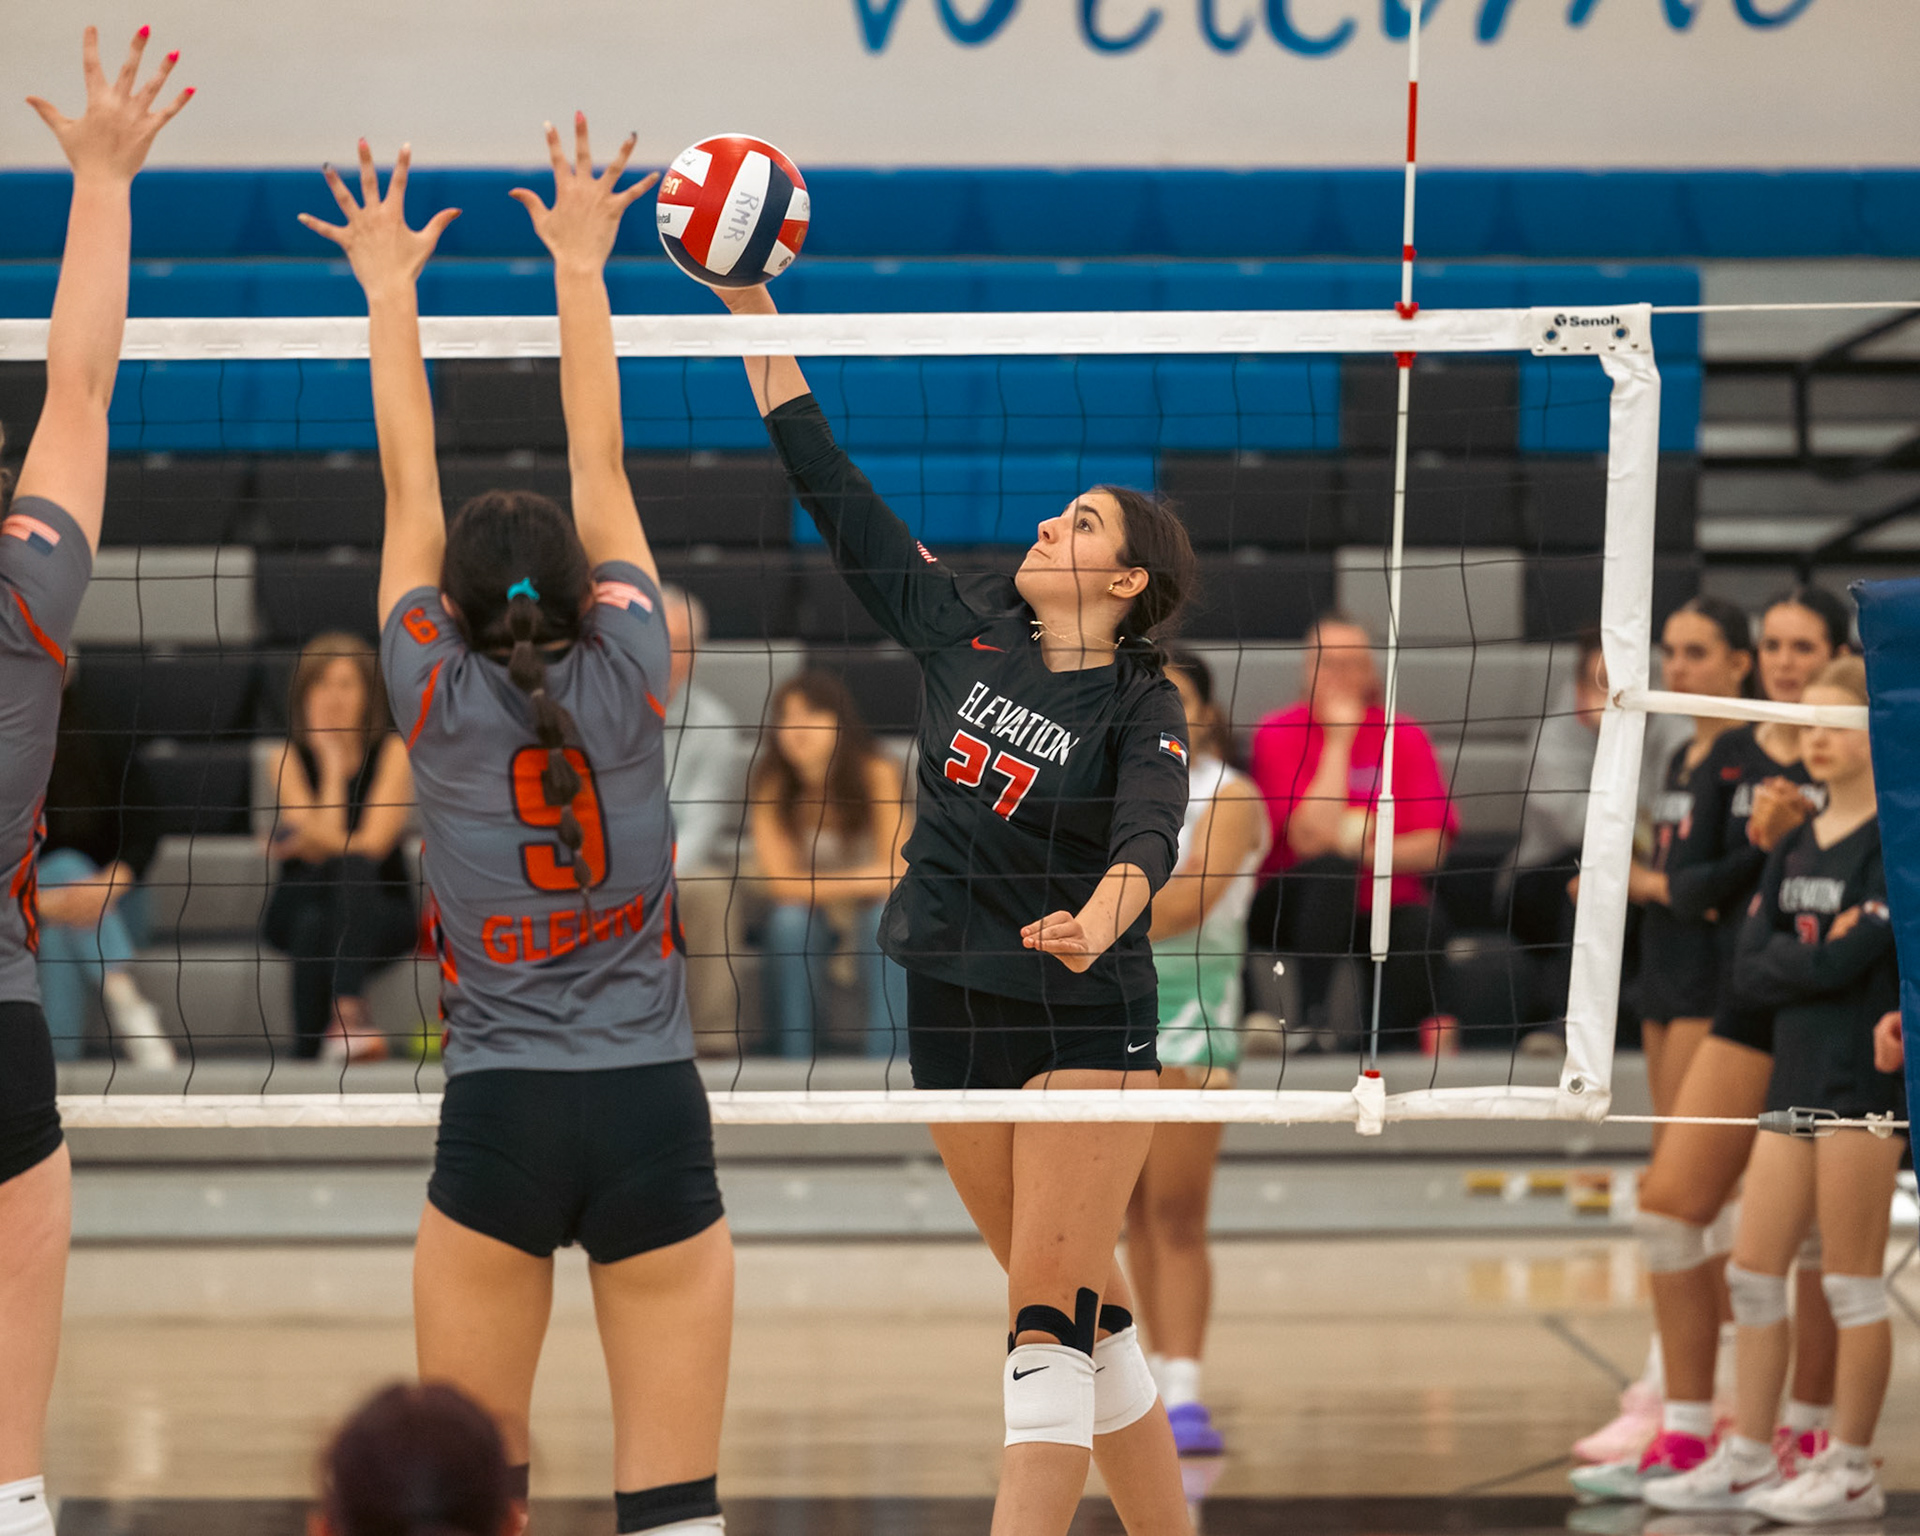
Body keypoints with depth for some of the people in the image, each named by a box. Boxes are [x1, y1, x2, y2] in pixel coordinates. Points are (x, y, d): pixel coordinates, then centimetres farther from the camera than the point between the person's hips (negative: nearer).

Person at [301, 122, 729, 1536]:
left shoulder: (439, 704, 0)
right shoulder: (631, 682, 1)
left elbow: (408, 489, 9)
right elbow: (602, 467, 10)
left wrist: (392, 291, 18)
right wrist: (582, 270, 18)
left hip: (498, 1119, 0)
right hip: (655, 1114, 0)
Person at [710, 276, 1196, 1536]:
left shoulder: (1144, 710, -10)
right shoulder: (964, 628, 3)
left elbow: (1151, 834, -29)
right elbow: (831, 487, 3)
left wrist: (1101, 919, -52)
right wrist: (754, 310, -2)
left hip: (1087, 1023, -5)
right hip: (950, 1015, 5)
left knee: (1051, 1315, -11)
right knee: (1086, 1313, 10)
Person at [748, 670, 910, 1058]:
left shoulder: (876, 773, -20)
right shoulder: (772, 785, -16)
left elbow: (898, 875, -19)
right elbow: (781, 882, -19)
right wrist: (864, 881, -25)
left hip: (873, 908, -1)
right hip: (812, 911, 1)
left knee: (887, 921, -32)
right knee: (790, 920, -31)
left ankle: (886, 1061, -30)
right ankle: (793, 1065, -24)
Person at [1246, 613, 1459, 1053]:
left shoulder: (1403, 736, 4)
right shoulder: (1277, 735, -4)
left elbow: (1432, 848, -2)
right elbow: (1310, 838, -18)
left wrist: (1365, 852, -17)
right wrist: (1338, 741, -14)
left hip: (1385, 905, 2)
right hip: (1295, 912, -2)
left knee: (1421, 925, -30)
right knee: (1332, 865, -33)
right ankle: (1315, 1017, -38)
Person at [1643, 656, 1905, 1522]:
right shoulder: (1795, 847, 13)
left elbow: (1843, 961, -19)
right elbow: (1748, 971, 4)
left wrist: (1789, 961, -5)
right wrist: (1816, 956, -10)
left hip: (1865, 1082, -8)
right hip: (1794, 1075, 8)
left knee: (1851, 1281, -2)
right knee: (1753, 1272, 8)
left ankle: (1851, 1471, 6)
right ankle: (1747, 1459, 16)